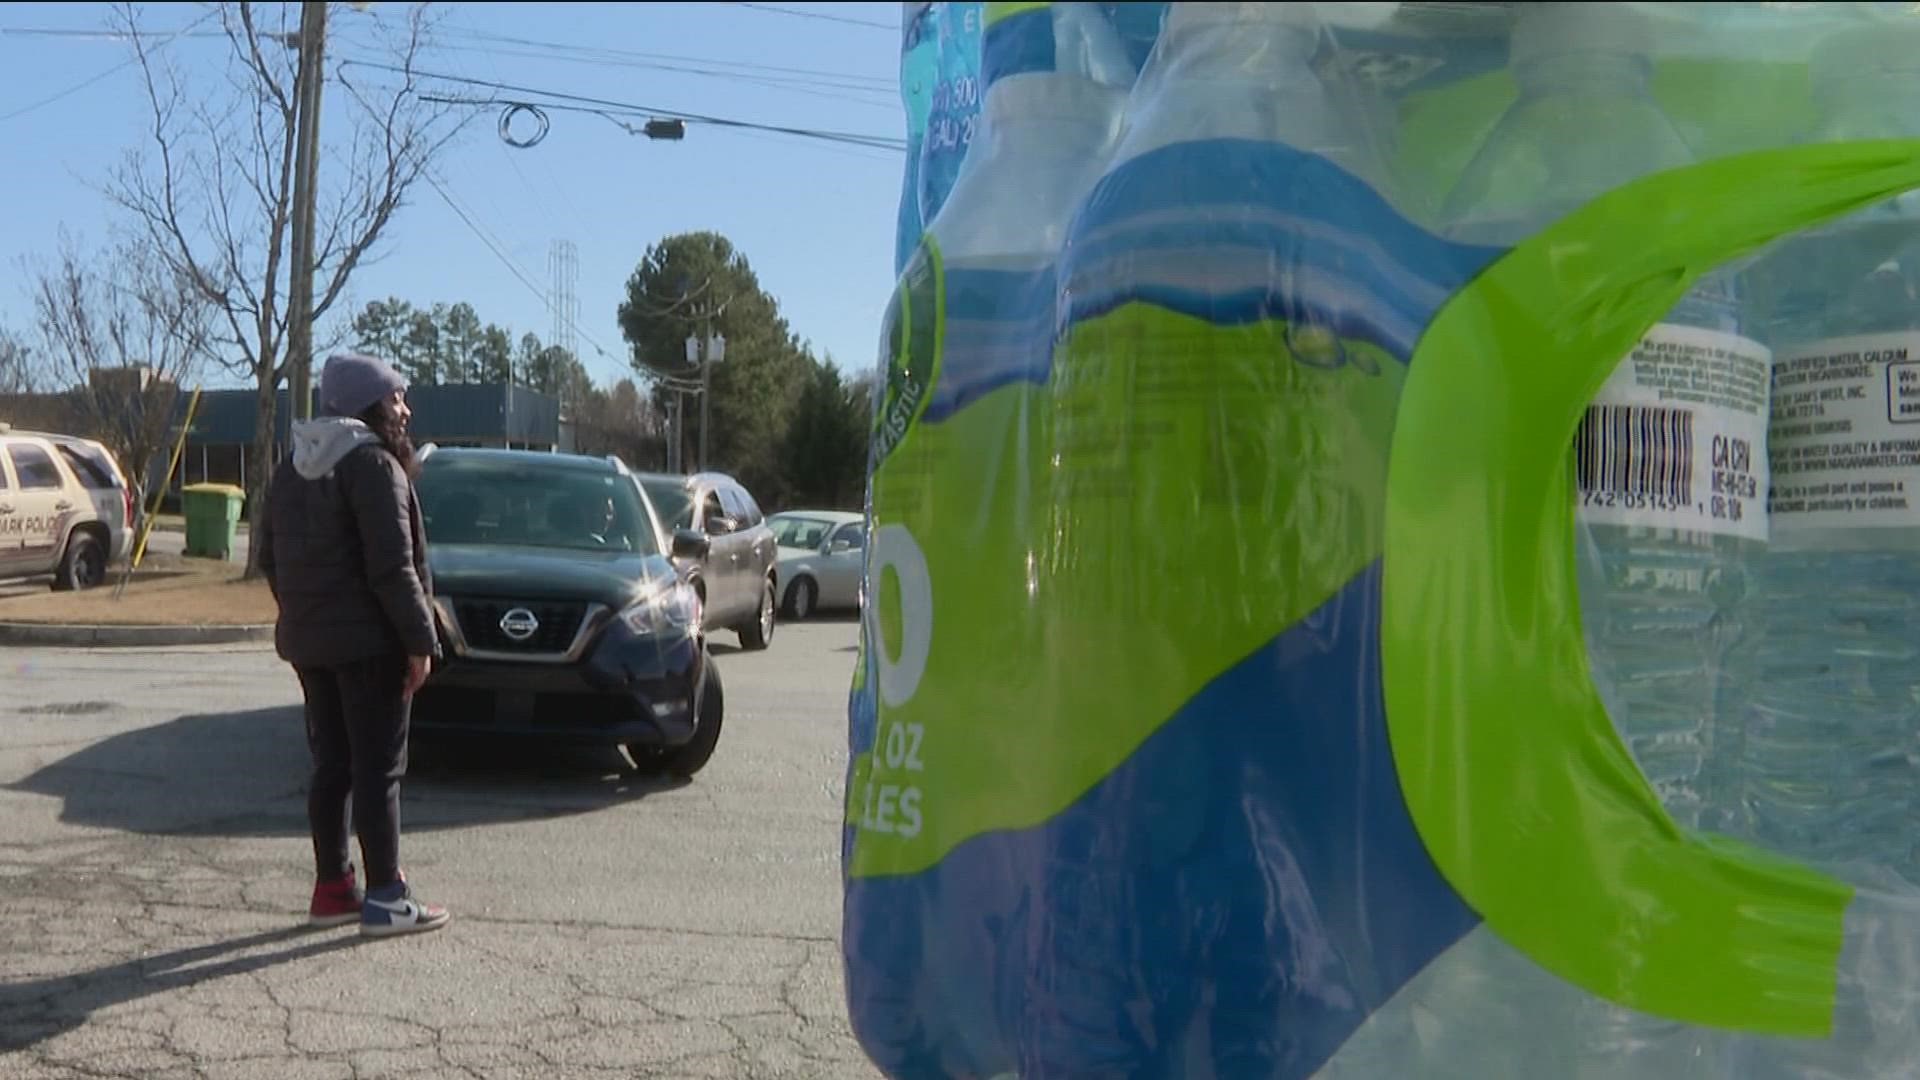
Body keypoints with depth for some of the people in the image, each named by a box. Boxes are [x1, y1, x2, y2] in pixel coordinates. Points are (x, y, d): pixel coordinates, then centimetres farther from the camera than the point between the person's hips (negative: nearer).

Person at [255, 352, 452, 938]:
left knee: (332, 764, 14)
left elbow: (268, 555, 17)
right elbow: (391, 566, -20)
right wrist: (420, 640, -16)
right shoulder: (374, 464, -14)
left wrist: (300, 614, 20)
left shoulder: (293, 467, 14)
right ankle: (385, 898, 0)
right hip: (367, 641, -8)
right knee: (378, 768, -3)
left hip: (309, 641, 8)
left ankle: (331, 886, 20)